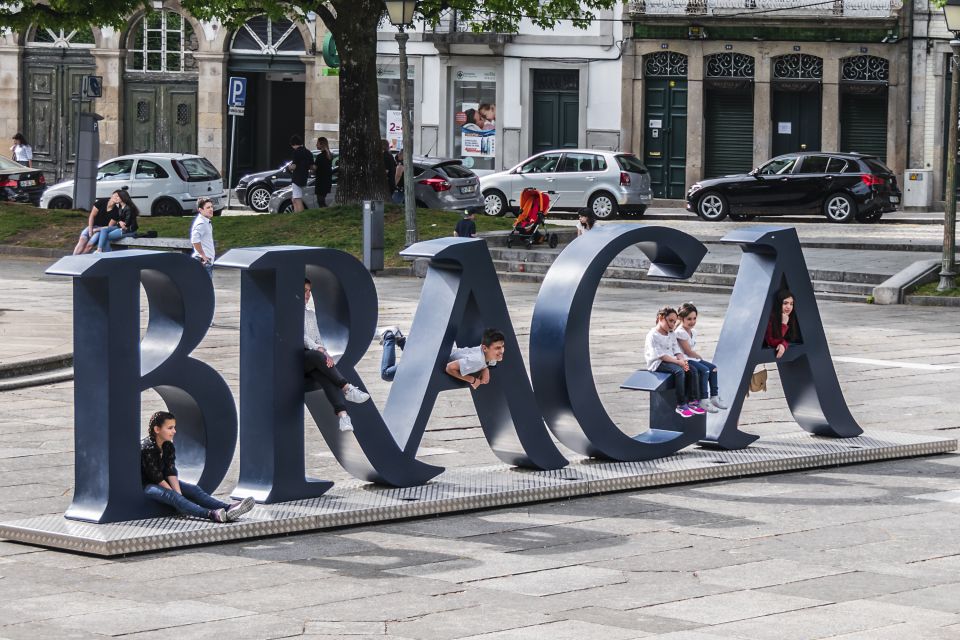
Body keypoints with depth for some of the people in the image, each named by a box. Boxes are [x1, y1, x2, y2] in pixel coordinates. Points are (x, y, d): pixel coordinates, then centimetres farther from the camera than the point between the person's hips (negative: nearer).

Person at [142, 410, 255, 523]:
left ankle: (228, 508, -33)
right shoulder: (147, 449, -21)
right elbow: (156, 477, -21)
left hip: (164, 483, 9)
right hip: (146, 484, -9)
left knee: (194, 489, -12)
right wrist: (176, 494, -20)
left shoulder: (168, 447, 4)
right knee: (170, 495, -35)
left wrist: (178, 493, -21)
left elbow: (171, 472, -6)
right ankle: (211, 514, -59)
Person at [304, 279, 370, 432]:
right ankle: (347, 389, -42)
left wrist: (326, 355, 2)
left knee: (325, 376, -29)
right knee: (317, 356, -38)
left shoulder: (310, 314, 26)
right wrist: (318, 349, -21)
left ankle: (342, 414, -51)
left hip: (312, 361, 5)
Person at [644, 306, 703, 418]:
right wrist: (678, 362, -23)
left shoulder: (672, 335, 17)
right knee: (679, 371, -33)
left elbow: (677, 351, 11)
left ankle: (692, 401, -13)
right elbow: (660, 355, -18)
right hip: (657, 363, -8)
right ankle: (681, 405, -31)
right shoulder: (653, 335, -10)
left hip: (671, 361, 8)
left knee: (692, 370, -13)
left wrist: (682, 360, -12)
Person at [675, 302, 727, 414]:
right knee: (704, 370, -26)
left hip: (693, 358, 10)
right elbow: (688, 351, -16)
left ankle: (714, 397, 3)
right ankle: (703, 401, -25)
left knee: (713, 368, 0)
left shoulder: (693, 331, 13)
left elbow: (692, 350, 14)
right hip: (685, 360, -10)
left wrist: (699, 357, -4)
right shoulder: (680, 332, -17)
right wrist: (700, 357, -4)